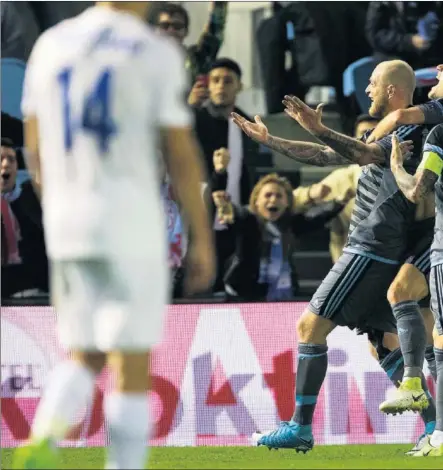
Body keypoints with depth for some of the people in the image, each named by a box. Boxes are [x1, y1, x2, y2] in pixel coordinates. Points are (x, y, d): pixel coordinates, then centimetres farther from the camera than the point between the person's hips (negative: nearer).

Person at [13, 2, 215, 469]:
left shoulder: (50, 46, 7)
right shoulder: (155, 55, -8)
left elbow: (36, 151, 13)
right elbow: (182, 155, -7)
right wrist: (202, 239, 0)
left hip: (67, 221, 5)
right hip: (129, 220, -5)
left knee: (84, 357, 14)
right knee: (132, 364, 3)